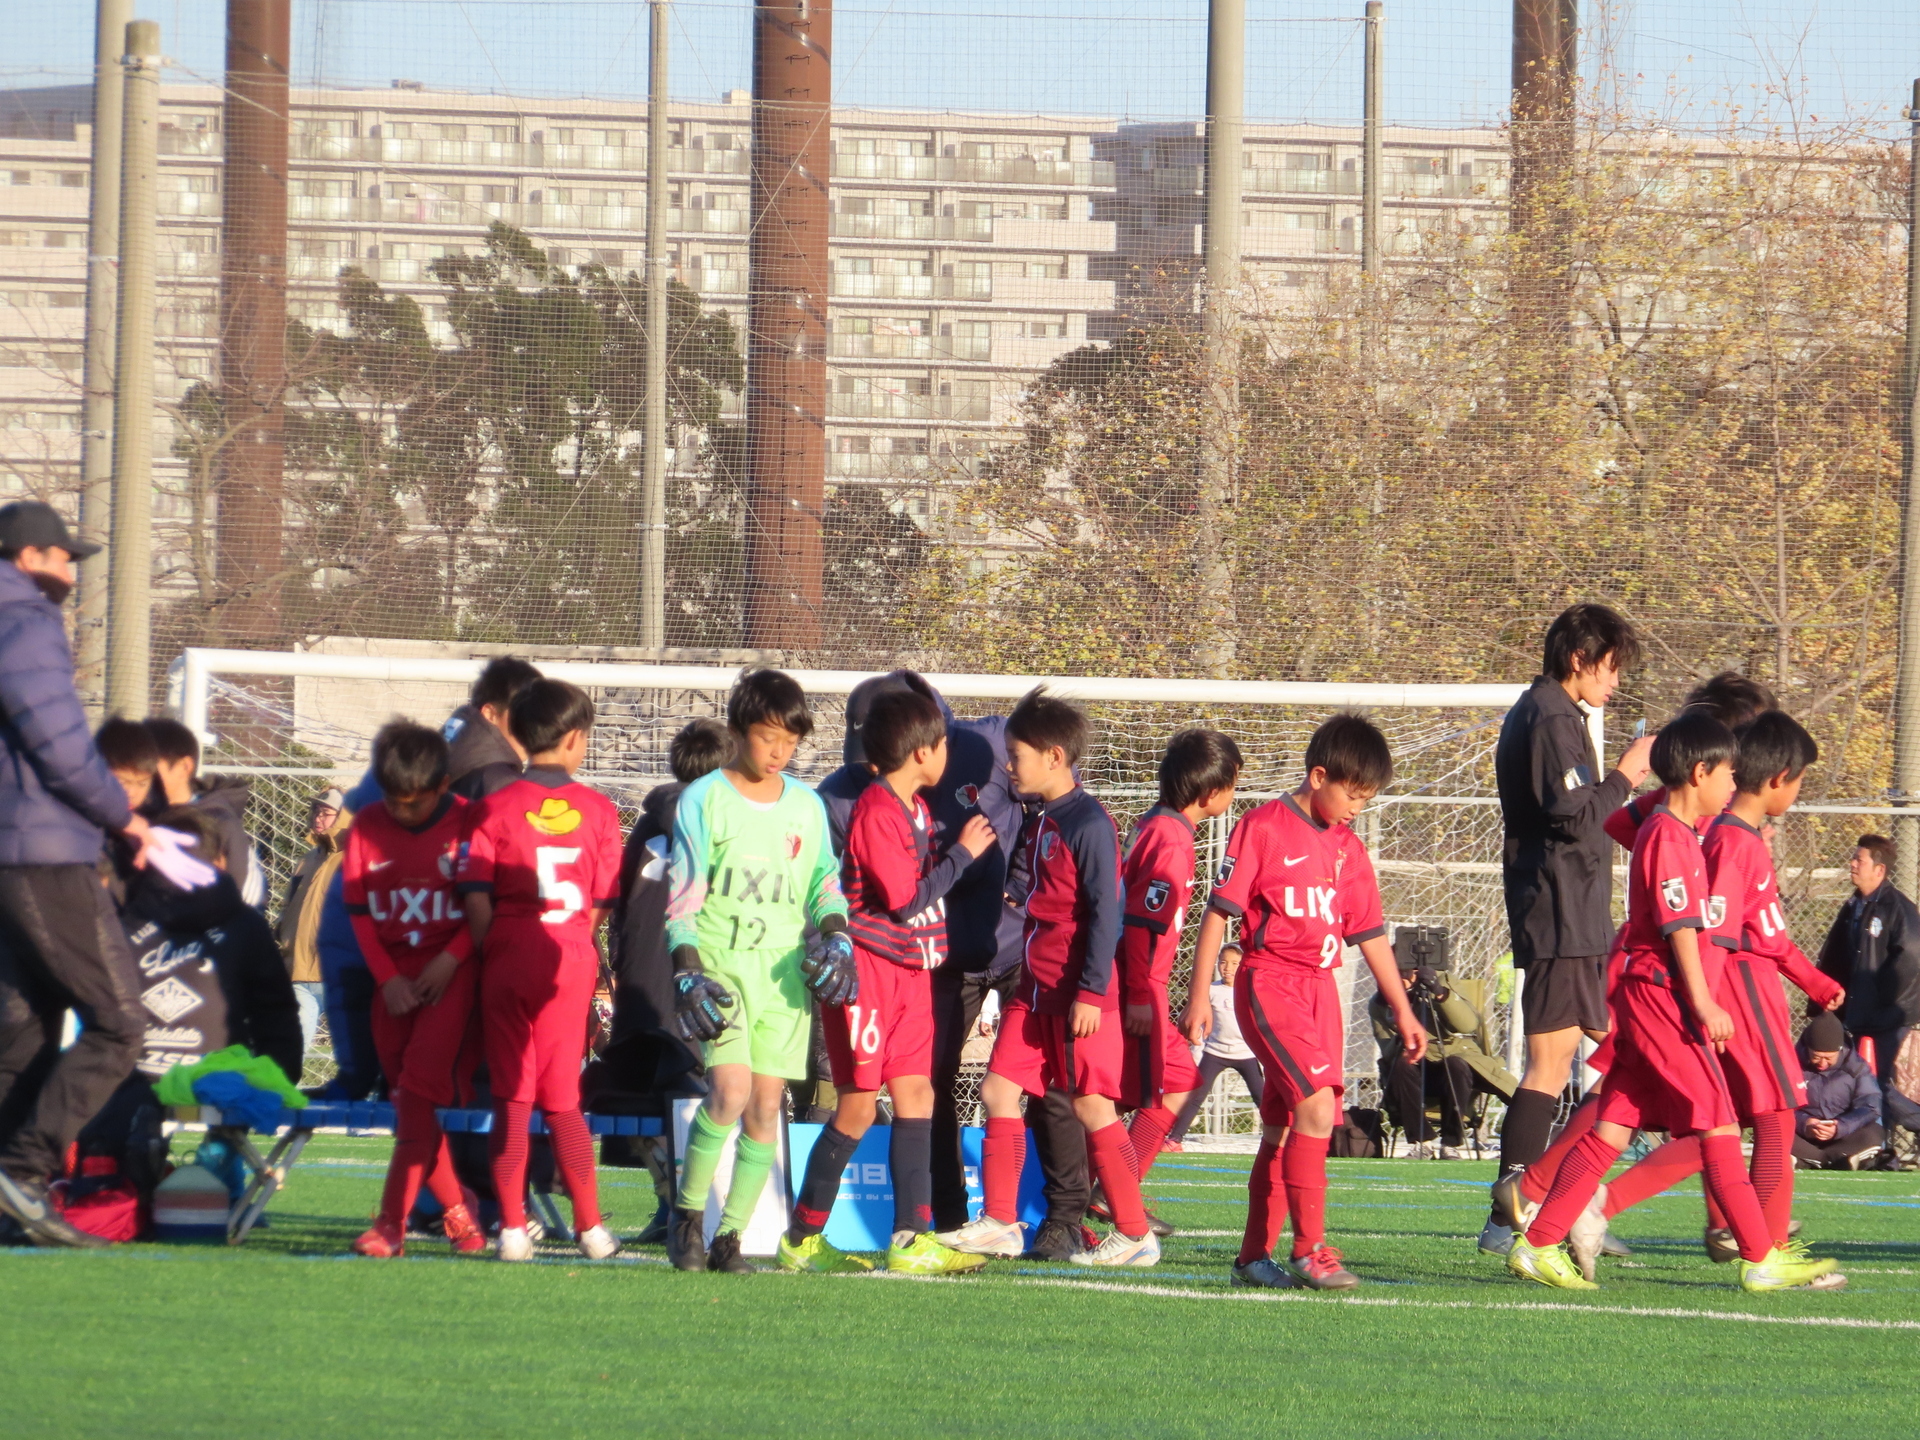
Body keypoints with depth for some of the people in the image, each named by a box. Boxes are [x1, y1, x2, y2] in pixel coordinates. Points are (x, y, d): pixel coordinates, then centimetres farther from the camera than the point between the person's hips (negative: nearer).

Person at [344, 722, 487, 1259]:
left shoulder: (467, 823, -6)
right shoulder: (368, 826, 5)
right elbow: (359, 910, 7)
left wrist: (449, 961, -15)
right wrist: (388, 978, -3)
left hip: (450, 972, -5)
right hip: (395, 978, 5)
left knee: (418, 1090, -17)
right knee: (407, 1101, 5)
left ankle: (391, 1224, -21)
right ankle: (455, 1208, 22)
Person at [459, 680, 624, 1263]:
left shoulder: (495, 808, -3)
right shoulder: (599, 811, 1)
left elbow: (476, 897, -8)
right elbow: (602, 904, 2)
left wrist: (489, 953, 6)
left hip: (508, 966, -1)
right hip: (570, 963, 1)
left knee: (511, 1098, 3)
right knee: (562, 1099, 10)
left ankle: (512, 1228, 0)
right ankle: (590, 1227, 9)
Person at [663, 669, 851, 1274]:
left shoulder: (807, 807, 12)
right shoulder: (703, 800, 1)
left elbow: (824, 881, 20)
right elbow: (682, 894, -2)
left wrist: (835, 936, 0)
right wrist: (688, 972, -12)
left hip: (786, 968, 4)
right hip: (722, 960, -4)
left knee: (767, 1105, -1)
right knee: (731, 1088, -20)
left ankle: (730, 1234, 7)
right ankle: (687, 1213, -3)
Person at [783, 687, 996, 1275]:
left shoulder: (915, 808, 13)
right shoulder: (876, 812, -16)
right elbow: (906, 898, -19)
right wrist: (961, 853, -10)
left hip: (910, 970, 9)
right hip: (868, 968, -9)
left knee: (915, 1096, 2)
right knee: (858, 1105, -6)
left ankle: (912, 1239, 0)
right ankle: (802, 1238, 4)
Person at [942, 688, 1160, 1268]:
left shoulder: (1088, 824, -13)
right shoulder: (1046, 822, 14)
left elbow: (1105, 912, -17)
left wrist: (1091, 992, -20)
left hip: (1079, 993, -9)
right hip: (1036, 990, 9)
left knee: (1092, 1107, -6)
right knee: (998, 1091, 6)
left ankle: (1135, 1234, 1)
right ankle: (999, 1223, 11)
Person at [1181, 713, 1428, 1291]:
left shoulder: (1348, 850, 13)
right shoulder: (1263, 827, -6)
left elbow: (1370, 935, 20)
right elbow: (1219, 911, -6)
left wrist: (1402, 1010, 19)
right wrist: (1199, 995, -9)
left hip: (1322, 988, 7)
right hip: (1270, 982, -7)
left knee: (1285, 1127, 8)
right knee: (1317, 1104, -20)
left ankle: (1255, 1254, 16)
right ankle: (1309, 1249, -17)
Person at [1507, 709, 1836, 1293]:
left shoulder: (1674, 834, 19)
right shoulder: (1669, 838, -13)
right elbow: (1678, 926, -18)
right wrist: (1704, 1004, -20)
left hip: (1650, 997, 10)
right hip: (1665, 996, -10)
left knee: (1614, 1126, 7)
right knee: (1718, 1125, -7)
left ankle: (1538, 1244, 5)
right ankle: (1761, 1259, -5)